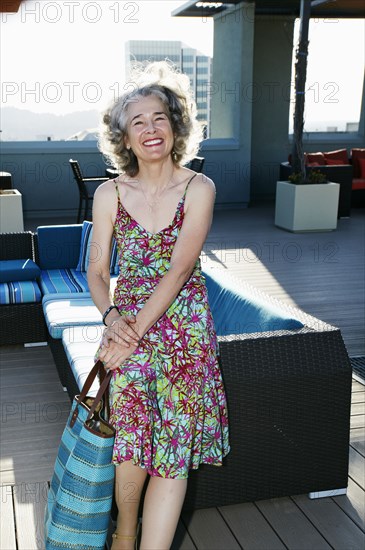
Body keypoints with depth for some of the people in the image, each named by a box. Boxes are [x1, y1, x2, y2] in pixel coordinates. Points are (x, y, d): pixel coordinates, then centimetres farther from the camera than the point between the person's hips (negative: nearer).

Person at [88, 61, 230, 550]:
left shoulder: (199, 188, -5)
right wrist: (111, 318, -14)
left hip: (185, 330, -1)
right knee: (132, 446, -3)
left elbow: (179, 270, -13)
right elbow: (97, 271, 5)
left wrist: (134, 331, -19)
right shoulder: (110, 194, 2)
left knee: (173, 453, -3)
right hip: (126, 327, 1)